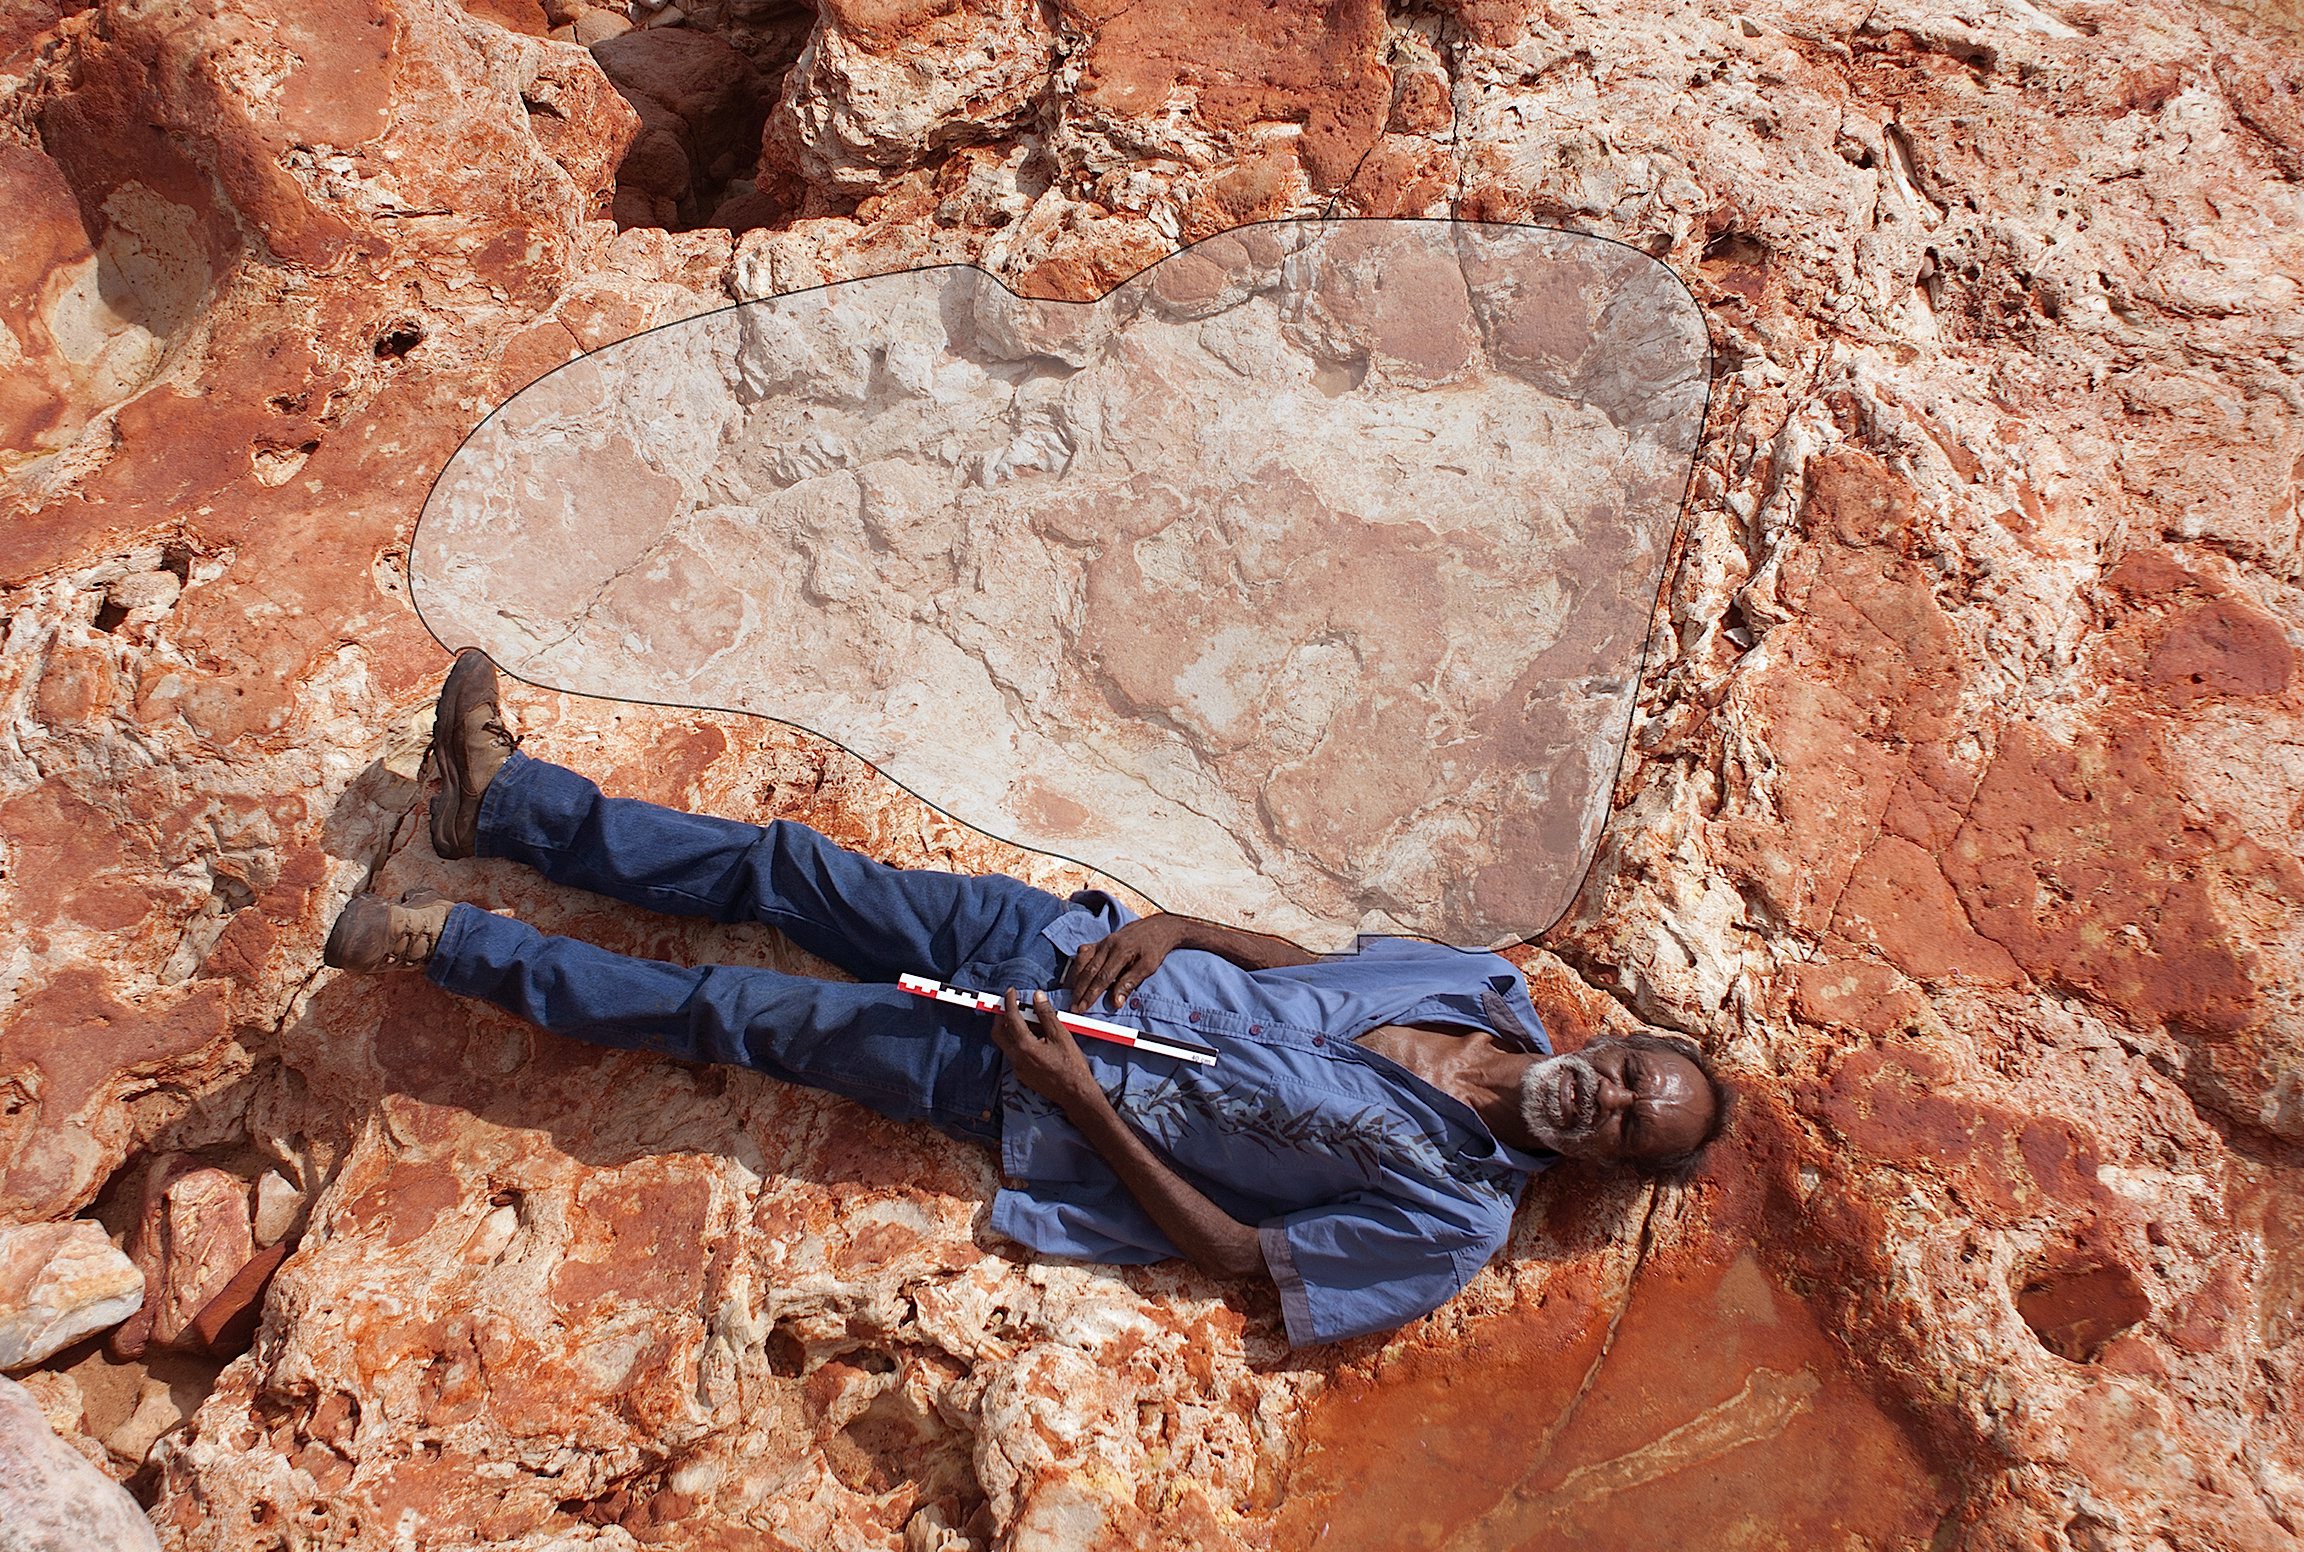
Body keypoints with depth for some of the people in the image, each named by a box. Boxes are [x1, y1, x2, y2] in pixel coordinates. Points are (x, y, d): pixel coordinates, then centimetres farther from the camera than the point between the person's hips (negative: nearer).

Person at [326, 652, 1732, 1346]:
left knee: (733, 1013, -6)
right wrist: (1172, 928, -8)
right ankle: (506, 798, 19)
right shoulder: (1489, 989, 0)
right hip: (1063, 947, 5)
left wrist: (1080, 1094, -20)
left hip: (1047, 1093, -5)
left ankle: (454, 942, 11)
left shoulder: (1454, 1223, -16)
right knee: (782, 868, 2)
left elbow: (1240, 1251, -15)